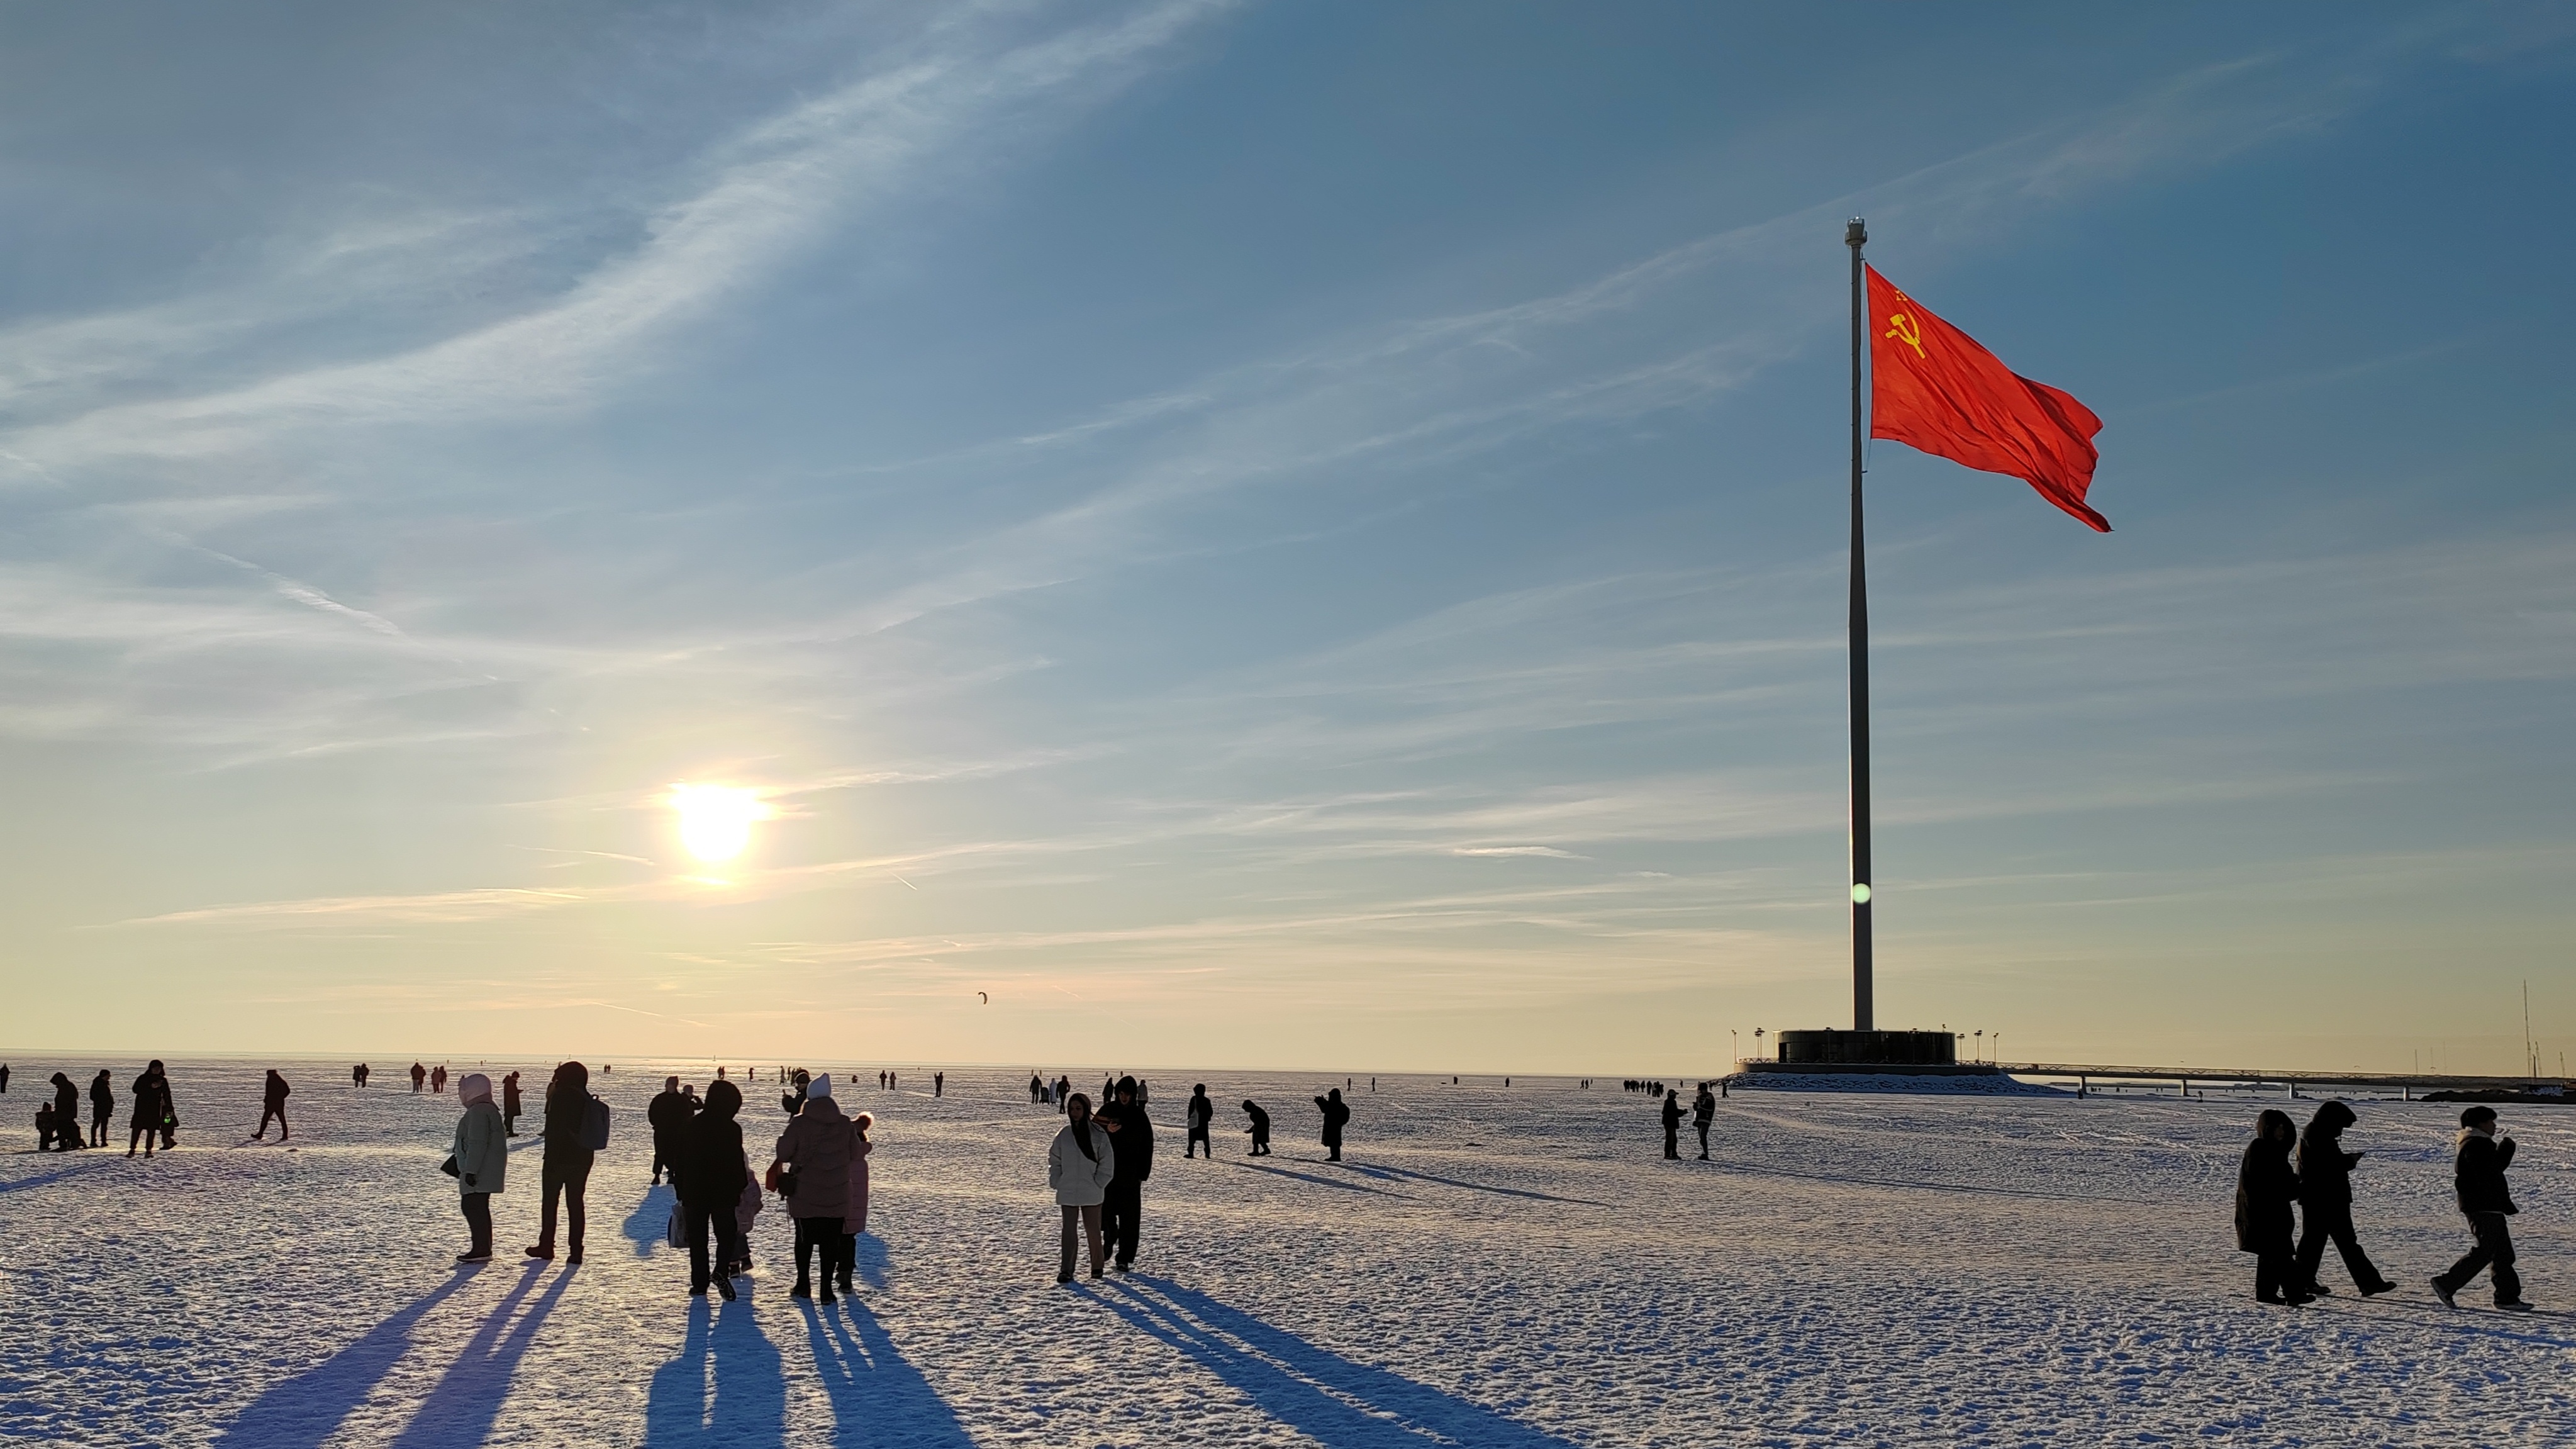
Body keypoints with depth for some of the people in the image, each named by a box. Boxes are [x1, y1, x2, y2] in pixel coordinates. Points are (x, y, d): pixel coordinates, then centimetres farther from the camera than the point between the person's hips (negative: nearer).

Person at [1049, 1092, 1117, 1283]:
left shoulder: (1098, 1135, -5)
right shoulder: (1063, 1134, 2)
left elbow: (1107, 1163, -2)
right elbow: (1054, 1160, 9)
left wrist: (1098, 1184, -7)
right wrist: (1056, 1183, 0)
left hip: (1091, 1193, -2)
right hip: (1068, 1192, 2)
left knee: (1093, 1230, 8)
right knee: (1068, 1231, -1)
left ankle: (1097, 1266, 23)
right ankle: (1066, 1270, 0)